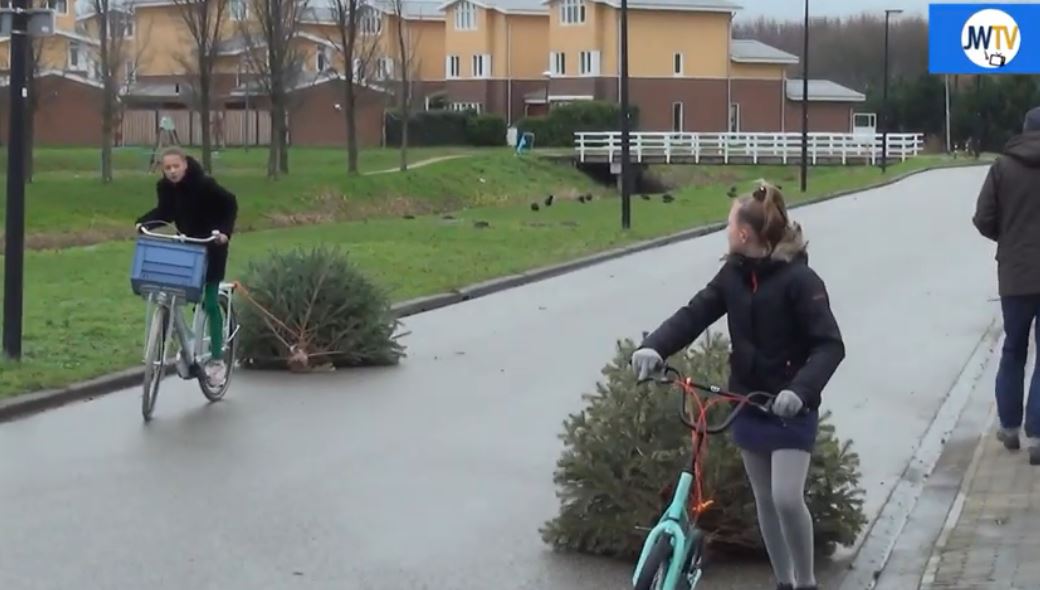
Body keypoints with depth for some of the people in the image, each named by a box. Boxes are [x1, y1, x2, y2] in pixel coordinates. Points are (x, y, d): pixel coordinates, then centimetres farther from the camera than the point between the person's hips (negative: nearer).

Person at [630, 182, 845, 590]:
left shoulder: (799, 279, -17)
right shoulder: (734, 274, 1)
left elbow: (830, 345, -21)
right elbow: (696, 313, -7)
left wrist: (800, 390, -38)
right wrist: (654, 347, -26)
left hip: (791, 407, -6)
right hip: (748, 403, 6)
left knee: (787, 499, -14)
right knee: (764, 500, 11)